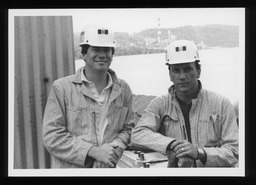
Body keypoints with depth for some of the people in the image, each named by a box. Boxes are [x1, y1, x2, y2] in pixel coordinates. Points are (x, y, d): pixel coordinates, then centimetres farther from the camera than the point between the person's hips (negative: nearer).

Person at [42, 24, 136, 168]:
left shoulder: (123, 89, 2)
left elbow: (127, 128, 9)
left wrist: (116, 147, -11)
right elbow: (52, 137, -13)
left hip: (108, 167, 3)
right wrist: (93, 151, -20)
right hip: (69, 168, -3)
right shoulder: (61, 88, -10)